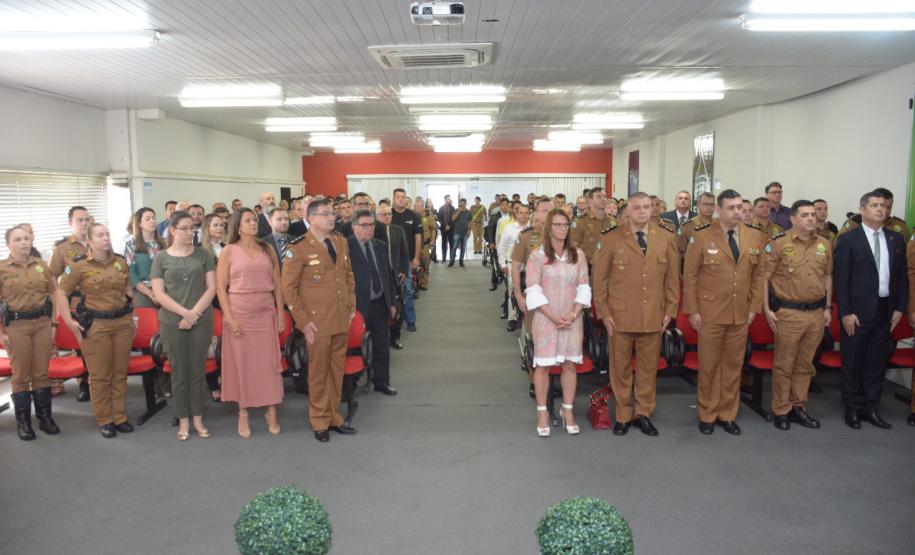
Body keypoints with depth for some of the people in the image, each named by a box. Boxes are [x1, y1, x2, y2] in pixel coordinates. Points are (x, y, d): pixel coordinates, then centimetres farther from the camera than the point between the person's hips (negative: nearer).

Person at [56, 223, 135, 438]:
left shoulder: (120, 261, 7)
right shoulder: (79, 265, -6)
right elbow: (61, 293, -4)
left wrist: (133, 315, 14)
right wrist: (69, 321, -10)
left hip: (123, 322, 4)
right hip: (95, 325, -4)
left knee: (120, 373, 10)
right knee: (100, 375, 3)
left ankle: (120, 417, 21)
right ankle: (104, 420, 15)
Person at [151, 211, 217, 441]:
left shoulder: (203, 254, 5)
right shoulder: (161, 258, 3)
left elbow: (211, 288, 0)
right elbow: (159, 293, -3)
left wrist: (194, 313, -11)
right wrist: (184, 312, -13)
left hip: (201, 321, 1)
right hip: (172, 323, 0)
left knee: (197, 372, 6)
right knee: (179, 372, 6)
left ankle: (197, 419, 18)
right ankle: (183, 421, 16)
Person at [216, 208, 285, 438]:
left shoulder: (267, 249, 8)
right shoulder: (229, 251, 0)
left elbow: (277, 283, 9)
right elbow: (220, 287, -3)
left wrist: (280, 312, 3)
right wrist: (229, 318, -10)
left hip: (266, 314, 2)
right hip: (239, 314, -2)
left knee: (269, 362, 4)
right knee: (242, 363, 4)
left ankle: (272, 411, 13)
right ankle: (243, 413, 14)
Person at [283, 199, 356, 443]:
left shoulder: (341, 242, 9)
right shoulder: (299, 248, -9)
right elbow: (288, 287, -8)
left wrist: (351, 307, 10)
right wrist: (303, 321, -11)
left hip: (342, 319, 5)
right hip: (318, 321, -5)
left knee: (337, 370, 12)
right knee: (318, 372, 7)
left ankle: (334, 416, 26)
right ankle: (320, 421, 21)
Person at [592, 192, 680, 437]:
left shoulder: (667, 238, 4)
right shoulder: (611, 238, -2)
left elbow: (673, 277, 8)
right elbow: (600, 277, 0)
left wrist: (670, 310, 4)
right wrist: (603, 312, -3)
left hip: (653, 316, 2)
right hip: (620, 315, -2)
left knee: (648, 367, 10)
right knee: (620, 368, 8)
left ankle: (643, 414, 26)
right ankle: (623, 415, 23)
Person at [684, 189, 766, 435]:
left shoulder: (756, 237, 4)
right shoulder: (702, 236, -6)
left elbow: (758, 275, 9)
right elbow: (690, 276, -5)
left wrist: (754, 307, 3)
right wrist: (692, 311, -7)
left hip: (741, 314, 3)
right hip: (710, 314, -3)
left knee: (734, 365, 11)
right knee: (709, 366, 7)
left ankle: (728, 414, 25)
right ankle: (707, 415, 22)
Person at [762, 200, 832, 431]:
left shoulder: (825, 244, 8)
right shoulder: (779, 243, -7)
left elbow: (828, 276, 17)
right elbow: (764, 277, -6)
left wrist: (827, 308, 13)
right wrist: (767, 309, -10)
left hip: (816, 313, 5)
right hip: (788, 313, -4)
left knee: (805, 364, 13)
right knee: (783, 365, 4)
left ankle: (798, 407, 26)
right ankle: (781, 411, 16)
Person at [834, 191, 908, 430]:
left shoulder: (897, 239, 8)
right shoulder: (848, 239, -6)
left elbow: (902, 276, 10)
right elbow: (840, 278, -8)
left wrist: (900, 307, 3)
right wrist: (845, 313, -12)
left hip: (886, 311, 4)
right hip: (857, 311, -4)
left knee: (877, 361, 11)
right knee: (853, 362, 6)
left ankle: (871, 408, 23)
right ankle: (852, 408, 20)